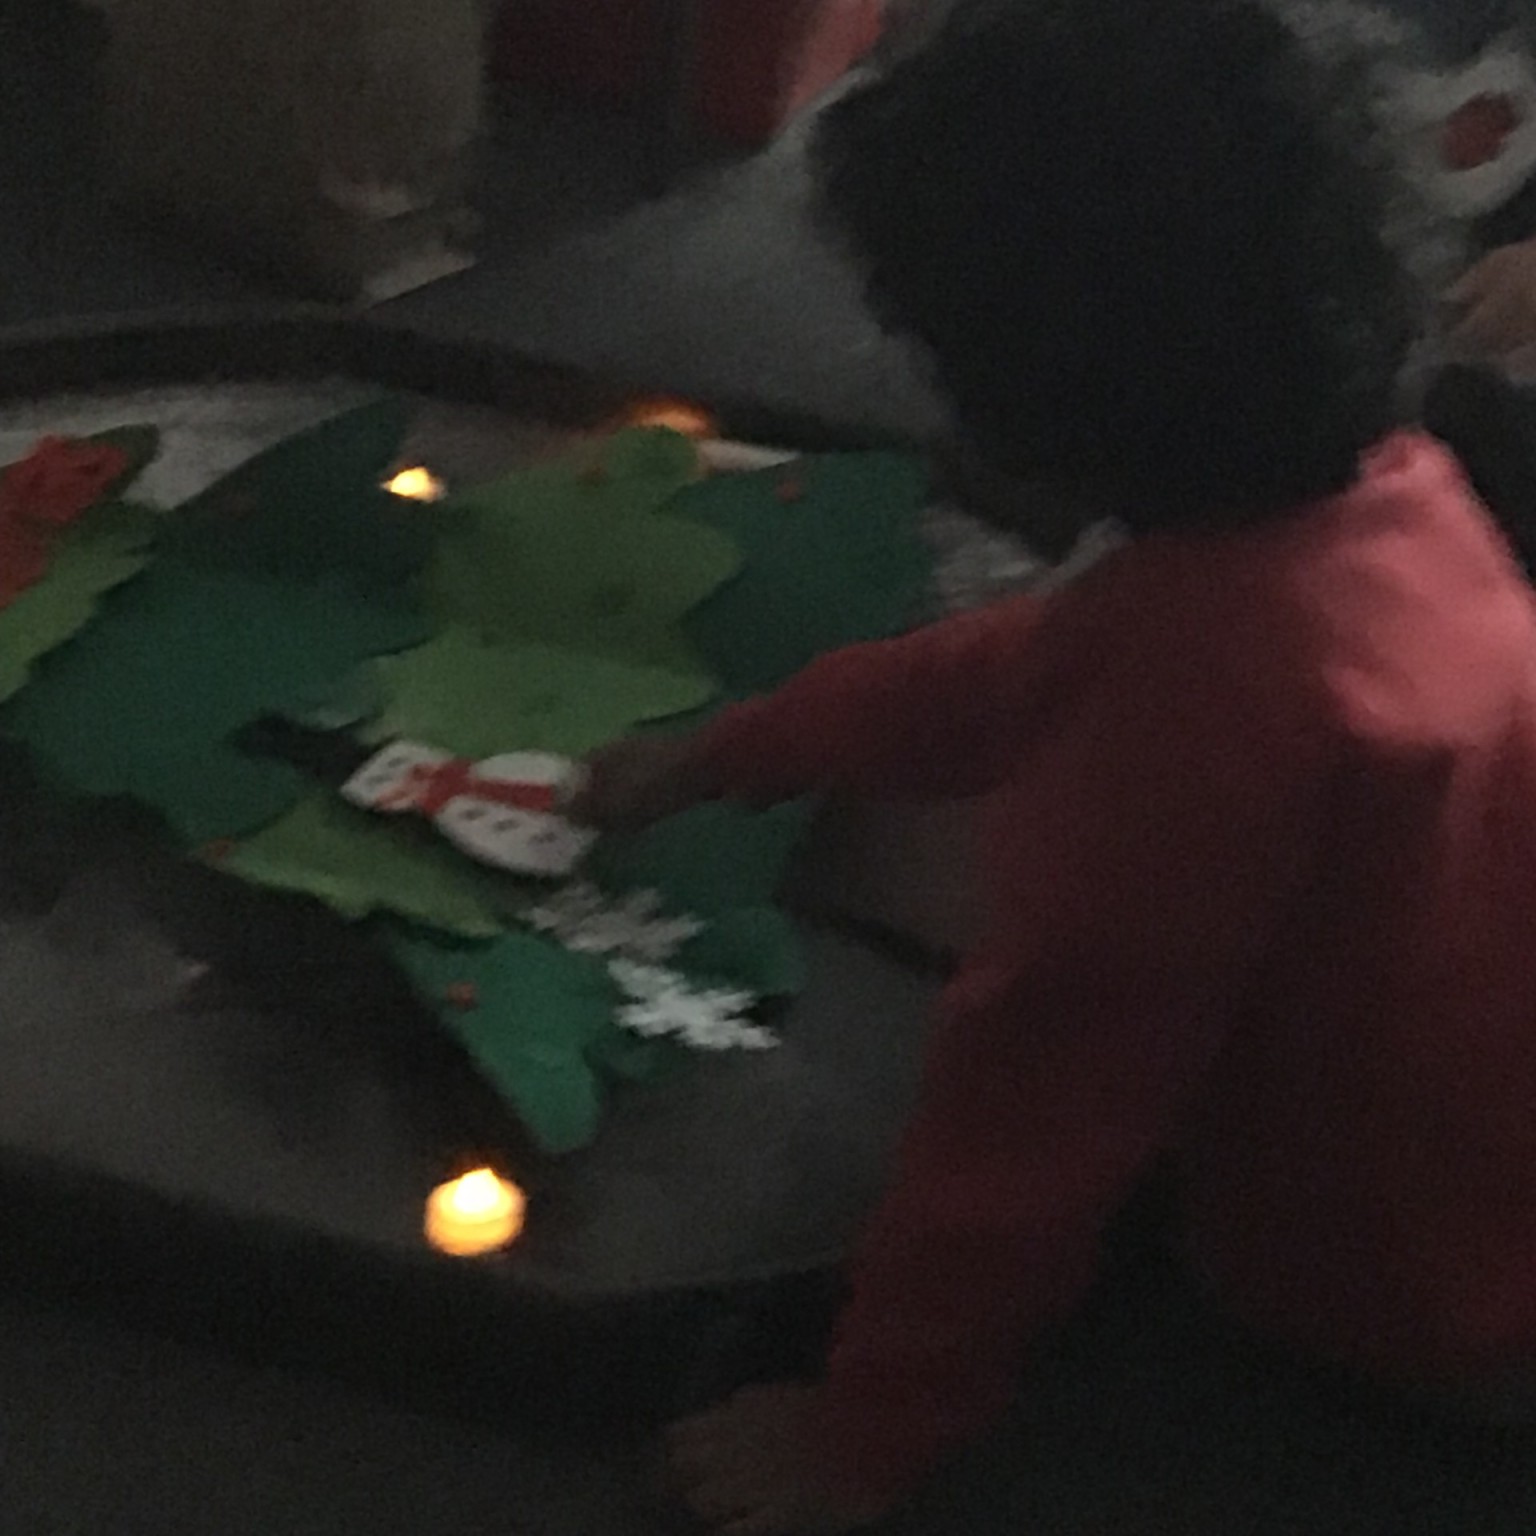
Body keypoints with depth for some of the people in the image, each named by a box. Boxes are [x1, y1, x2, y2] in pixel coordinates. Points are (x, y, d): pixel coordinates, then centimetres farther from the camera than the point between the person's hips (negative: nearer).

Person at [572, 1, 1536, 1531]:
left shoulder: (1211, 675, -36)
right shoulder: (1376, 484, -7)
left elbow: (1042, 1084, -26)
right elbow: (1021, 670, 9)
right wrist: (716, 757, 21)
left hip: (1381, 1273, -7)